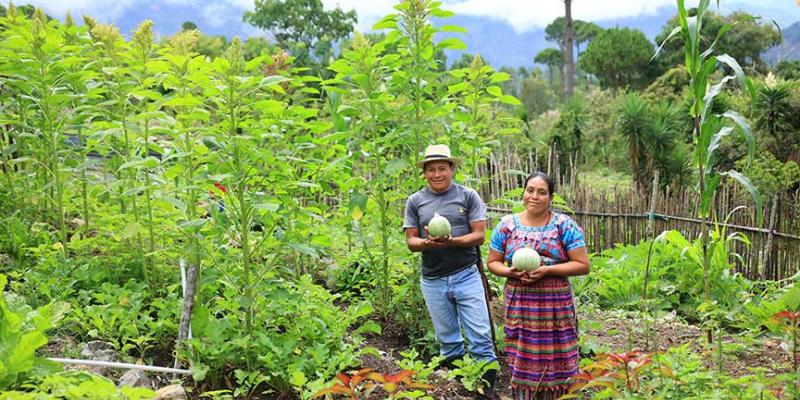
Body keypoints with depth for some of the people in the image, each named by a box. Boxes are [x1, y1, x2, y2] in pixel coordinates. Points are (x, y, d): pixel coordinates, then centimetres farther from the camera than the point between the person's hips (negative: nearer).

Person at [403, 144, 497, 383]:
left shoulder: (468, 196, 0)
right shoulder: (415, 201, 6)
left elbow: (480, 235, -4)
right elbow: (411, 241, 4)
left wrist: (453, 241, -21)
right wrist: (427, 243, -19)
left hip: (466, 276, -2)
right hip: (433, 281, 2)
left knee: (481, 337, -3)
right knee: (447, 340, 13)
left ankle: (487, 386, 8)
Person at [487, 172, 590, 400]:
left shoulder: (565, 225, -3)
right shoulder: (507, 225, 3)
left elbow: (583, 265, -5)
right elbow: (493, 263, 10)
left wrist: (547, 270, -16)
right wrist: (510, 272, -12)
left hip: (555, 305, -2)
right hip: (519, 305, 2)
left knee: (554, 362, 3)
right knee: (522, 360, 6)